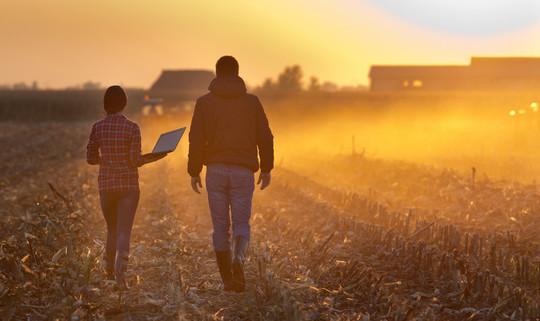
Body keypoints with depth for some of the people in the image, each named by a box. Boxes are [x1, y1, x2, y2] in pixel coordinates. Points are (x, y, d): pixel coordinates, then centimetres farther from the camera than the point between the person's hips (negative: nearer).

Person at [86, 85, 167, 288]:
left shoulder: (97, 127, -1)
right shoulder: (132, 128, -7)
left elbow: (91, 158, 4)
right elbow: (135, 161, -10)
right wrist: (154, 157, 6)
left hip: (106, 184, 3)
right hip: (128, 184, -2)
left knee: (112, 229, 20)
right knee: (124, 231, -4)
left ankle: (109, 269, 27)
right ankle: (120, 269, -21)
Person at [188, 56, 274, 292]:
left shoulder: (204, 102, 2)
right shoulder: (252, 102, 3)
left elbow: (196, 139, -2)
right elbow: (265, 138, 3)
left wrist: (194, 172, 5)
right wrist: (266, 168, 13)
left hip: (216, 170, 0)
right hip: (243, 171, 0)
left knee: (220, 226, 8)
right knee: (241, 223, 6)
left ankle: (227, 280, 9)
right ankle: (238, 258, -25)